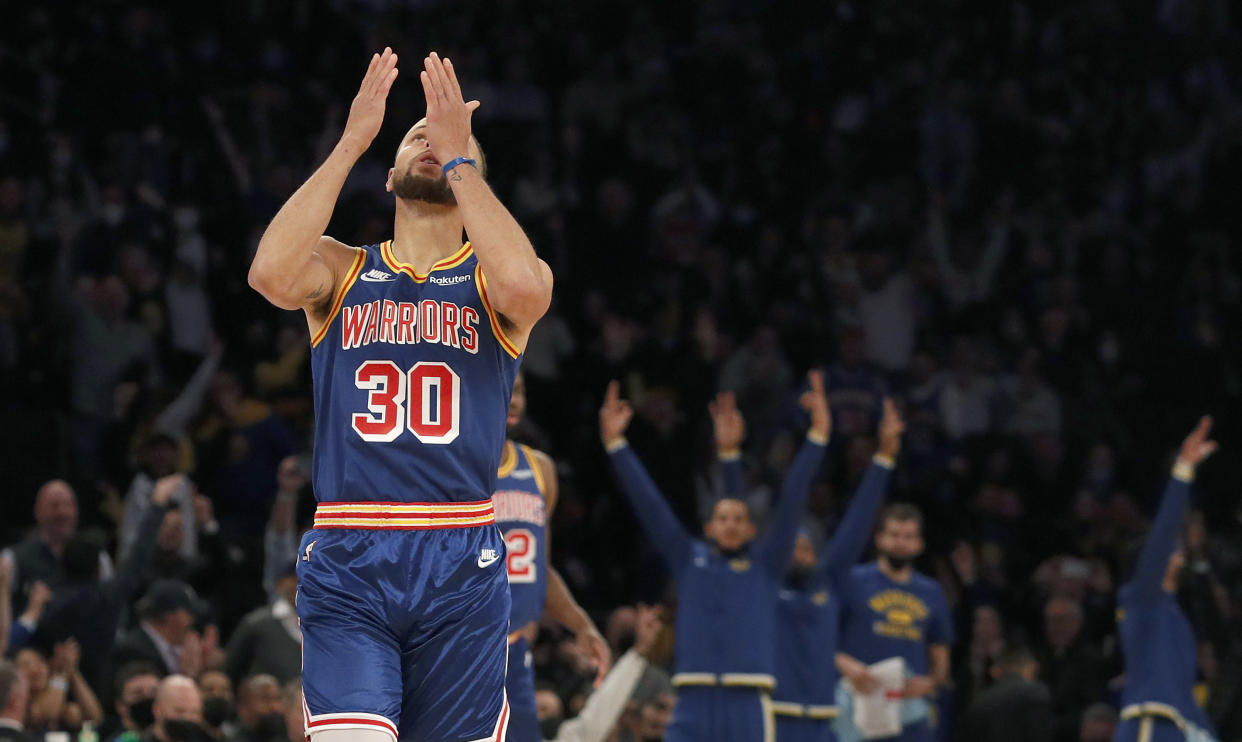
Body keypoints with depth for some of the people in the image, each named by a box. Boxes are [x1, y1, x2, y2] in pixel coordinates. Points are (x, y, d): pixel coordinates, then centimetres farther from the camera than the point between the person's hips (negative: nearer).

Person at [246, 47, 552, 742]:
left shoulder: (491, 277, 8)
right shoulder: (341, 270, 10)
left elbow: (524, 288, -18)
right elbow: (272, 273, -13)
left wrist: (459, 158, -12)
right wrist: (351, 144, -11)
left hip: (461, 562, 1)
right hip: (347, 561, -1)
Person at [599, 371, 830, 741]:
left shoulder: (765, 563, 12)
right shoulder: (688, 558, 14)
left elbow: (793, 499, 6)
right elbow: (647, 501, 11)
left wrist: (817, 434, -1)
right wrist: (615, 443, 5)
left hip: (749, 708, 0)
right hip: (694, 705, 0)